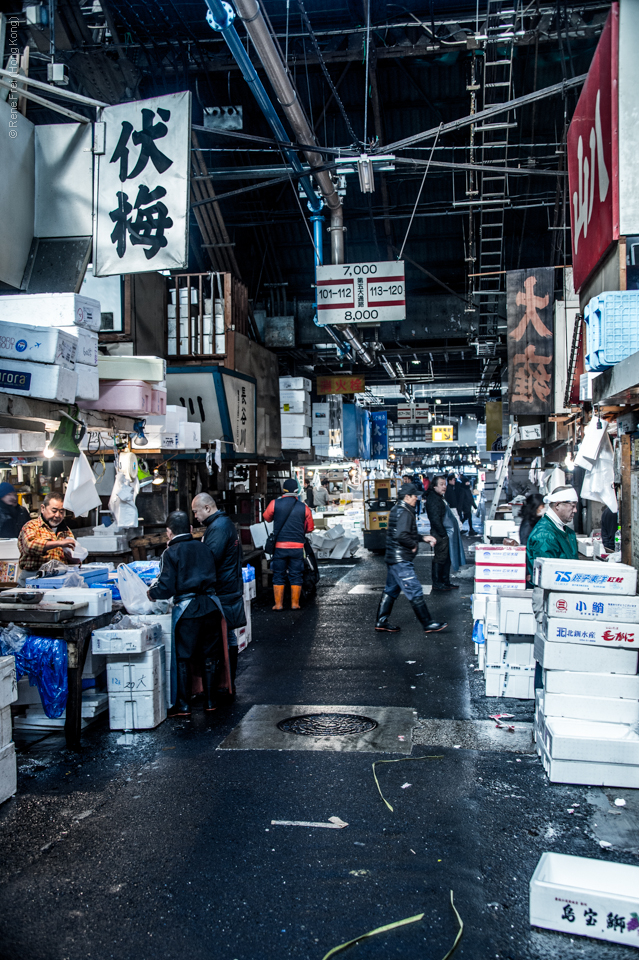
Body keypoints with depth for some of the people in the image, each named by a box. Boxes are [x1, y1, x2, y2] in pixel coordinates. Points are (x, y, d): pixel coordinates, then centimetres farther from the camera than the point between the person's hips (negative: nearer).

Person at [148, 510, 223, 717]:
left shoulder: (171, 553, -6)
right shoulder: (203, 548, 8)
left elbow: (167, 588, -11)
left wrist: (151, 593, 8)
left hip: (187, 608, -4)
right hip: (210, 606, 5)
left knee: (182, 658, 7)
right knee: (210, 656, 14)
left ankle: (183, 705, 10)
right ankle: (210, 701, 22)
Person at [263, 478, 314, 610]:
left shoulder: (275, 503, -5)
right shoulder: (304, 508, -3)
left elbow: (267, 518, 13)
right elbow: (309, 528, 7)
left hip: (279, 546, 0)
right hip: (297, 546, 0)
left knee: (278, 576, 9)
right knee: (296, 576, 9)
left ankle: (278, 604, 11)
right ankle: (295, 604, 13)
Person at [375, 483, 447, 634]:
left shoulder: (397, 510, 15)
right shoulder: (404, 512, -17)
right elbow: (401, 536, -29)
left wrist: (423, 538, 17)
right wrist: (414, 545, -14)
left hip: (392, 558, 11)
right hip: (401, 560, -11)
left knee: (391, 590, 16)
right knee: (415, 591, -4)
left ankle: (381, 622, 21)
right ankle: (428, 624, 1)